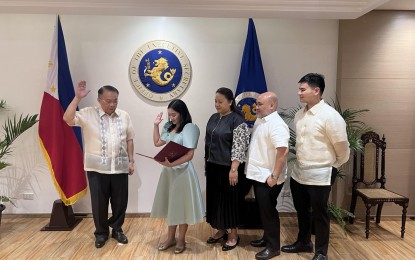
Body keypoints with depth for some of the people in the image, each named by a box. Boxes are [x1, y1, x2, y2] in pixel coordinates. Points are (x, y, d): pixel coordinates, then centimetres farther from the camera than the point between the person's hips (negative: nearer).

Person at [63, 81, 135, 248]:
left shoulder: (124, 116, 6)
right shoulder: (88, 114, -2)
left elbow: (129, 140, 10)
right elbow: (67, 118, -15)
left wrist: (131, 161, 6)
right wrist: (78, 97, -19)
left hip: (120, 167, 2)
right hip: (97, 168, -2)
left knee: (120, 201, 10)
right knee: (99, 202, 8)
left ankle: (117, 229, 32)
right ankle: (101, 232, 29)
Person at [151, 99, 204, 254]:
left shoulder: (190, 127, -13)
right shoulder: (169, 127, 10)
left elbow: (189, 155, -19)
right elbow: (157, 143, 19)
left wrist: (172, 164, -29)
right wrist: (156, 125, 12)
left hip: (182, 171, -7)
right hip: (169, 171, 7)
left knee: (181, 205, 6)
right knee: (171, 204, 14)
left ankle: (181, 239, 22)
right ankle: (171, 238, 29)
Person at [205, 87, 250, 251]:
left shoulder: (237, 120, -13)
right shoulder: (213, 118, 9)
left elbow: (239, 147, -18)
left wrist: (234, 169, -21)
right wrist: (206, 162, 16)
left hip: (228, 168, -7)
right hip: (213, 166, 7)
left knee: (230, 200, 4)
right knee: (215, 198, 14)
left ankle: (234, 234, 20)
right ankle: (221, 230, 31)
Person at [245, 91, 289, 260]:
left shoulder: (276, 124, -20)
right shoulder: (259, 120, 10)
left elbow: (283, 152, -27)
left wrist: (274, 176, -26)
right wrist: (253, 170, 18)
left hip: (268, 178, -9)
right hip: (258, 175, 9)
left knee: (268, 211, 2)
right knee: (263, 209, 19)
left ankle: (273, 246, 16)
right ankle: (267, 238, 34)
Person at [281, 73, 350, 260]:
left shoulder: (330, 116, -17)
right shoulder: (299, 115, 6)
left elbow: (342, 148, -9)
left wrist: (332, 166, 4)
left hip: (319, 176, -7)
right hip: (298, 173, 7)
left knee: (319, 215, 8)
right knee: (302, 212, 20)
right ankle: (303, 242, 40)